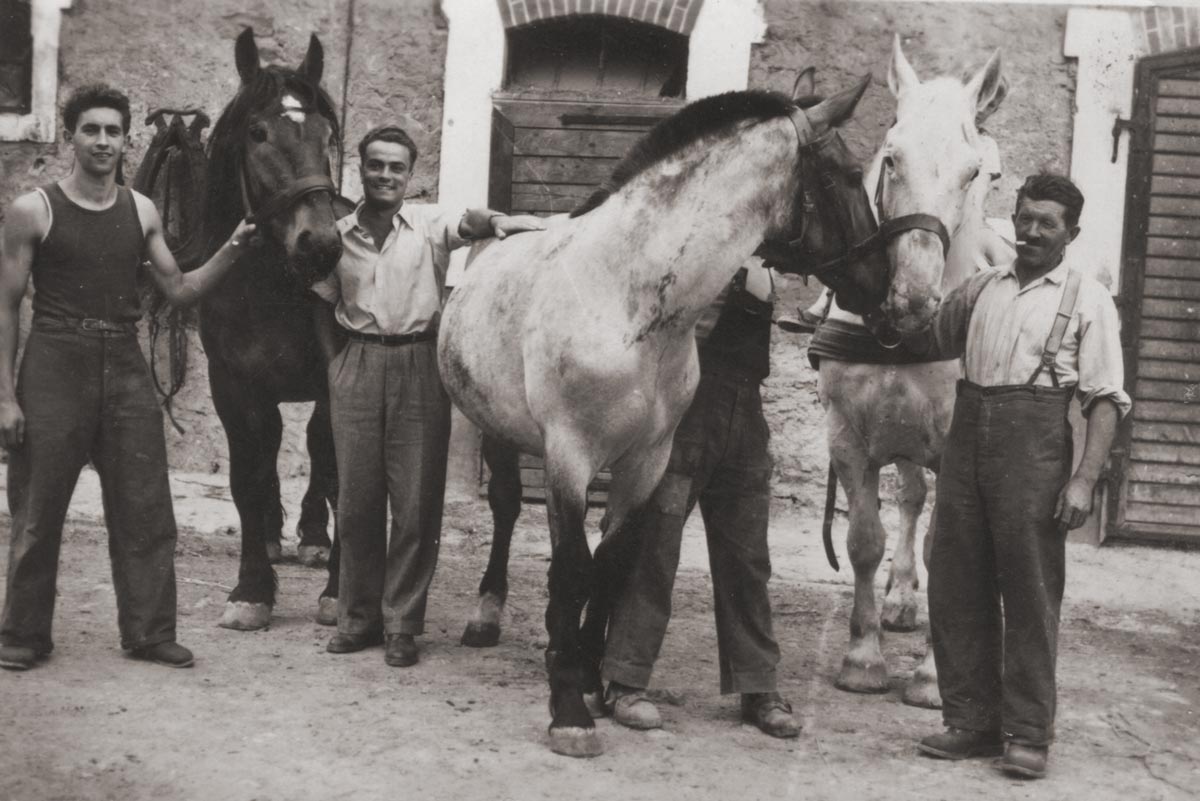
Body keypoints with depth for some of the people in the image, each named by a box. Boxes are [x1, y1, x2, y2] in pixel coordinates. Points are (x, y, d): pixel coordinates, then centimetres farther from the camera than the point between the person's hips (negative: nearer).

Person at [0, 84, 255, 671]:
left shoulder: (141, 212, 8)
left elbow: (179, 290, 13)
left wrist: (230, 253, -3)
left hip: (124, 365, 3)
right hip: (55, 364, -3)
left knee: (146, 511, 4)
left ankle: (150, 633, 14)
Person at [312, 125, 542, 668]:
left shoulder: (430, 224, -1)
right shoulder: (341, 235, 7)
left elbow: (467, 222, -22)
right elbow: (325, 307, 16)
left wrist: (495, 221, -44)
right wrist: (335, 365, 6)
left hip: (419, 364, -2)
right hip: (358, 364, 2)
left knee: (416, 504, 0)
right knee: (356, 501, 7)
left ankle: (402, 623, 12)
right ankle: (358, 616, 21)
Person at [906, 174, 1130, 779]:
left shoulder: (1087, 299, 2)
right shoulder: (981, 289, 15)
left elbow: (1106, 400, -4)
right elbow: (931, 340, 32)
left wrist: (1084, 480, -14)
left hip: (1033, 445, -5)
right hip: (967, 436, 5)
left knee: (1030, 592, -1)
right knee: (955, 587, 6)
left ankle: (1027, 734, 8)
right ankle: (970, 720, 17)